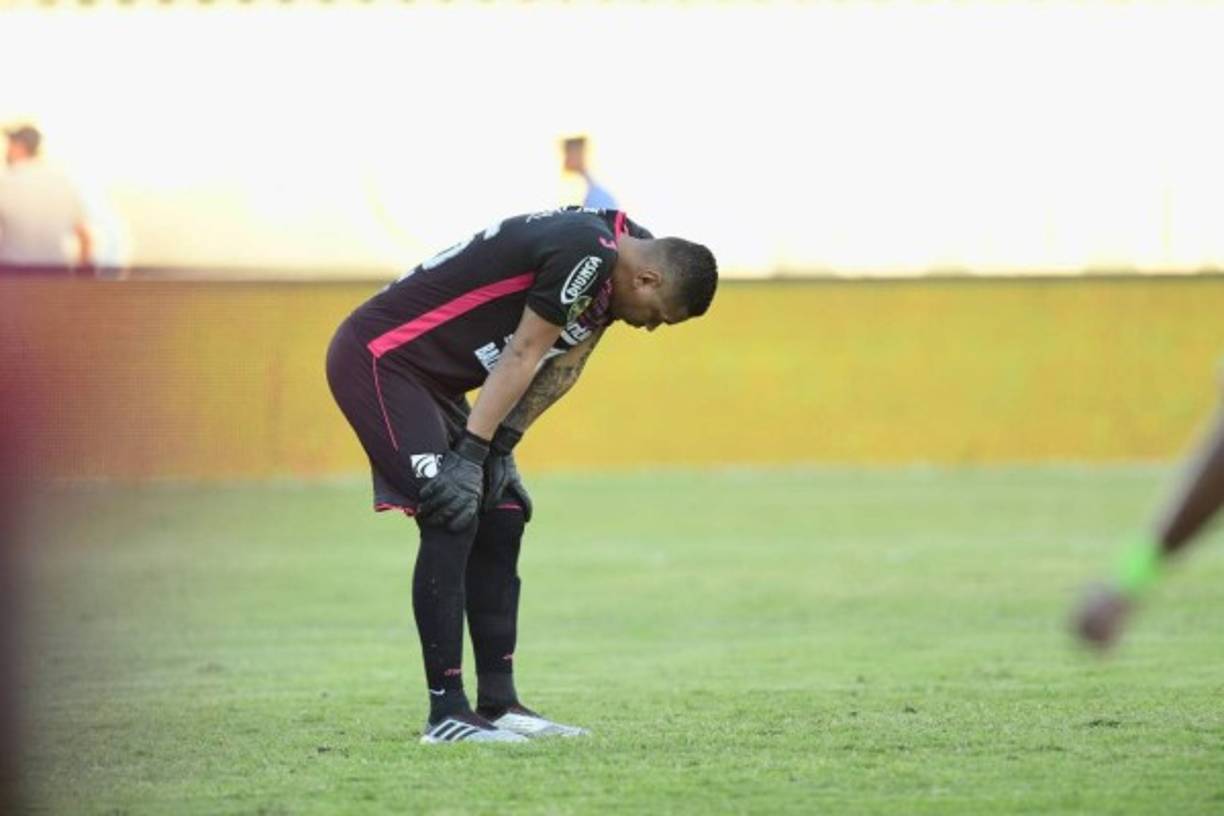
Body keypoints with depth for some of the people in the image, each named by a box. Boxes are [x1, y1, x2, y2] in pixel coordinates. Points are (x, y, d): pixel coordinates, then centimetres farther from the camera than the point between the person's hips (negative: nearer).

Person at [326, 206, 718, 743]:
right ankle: (446, 714, -14)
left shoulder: (611, 261, 7)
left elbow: (562, 366, 8)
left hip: (426, 376, 10)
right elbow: (523, 355, -22)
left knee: (500, 520, 9)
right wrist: (472, 453, -19)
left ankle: (498, 703, 12)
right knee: (452, 521, -16)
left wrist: (499, 445, -2)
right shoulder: (587, 251, -23)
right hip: (378, 357, -10)